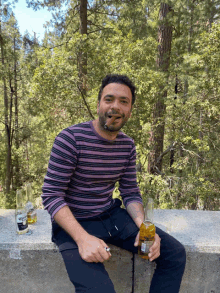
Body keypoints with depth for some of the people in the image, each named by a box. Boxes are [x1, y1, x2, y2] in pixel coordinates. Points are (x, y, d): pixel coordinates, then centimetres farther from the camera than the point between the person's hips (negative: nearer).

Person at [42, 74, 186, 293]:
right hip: (73, 223, -5)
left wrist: (143, 227, -12)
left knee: (175, 253, -1)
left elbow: (131, 193, 6)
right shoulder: (71, 138, -16)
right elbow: (51, 196, -16)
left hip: (112, 216, 5)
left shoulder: (127, 145, 2)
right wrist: (83, 238, -28)